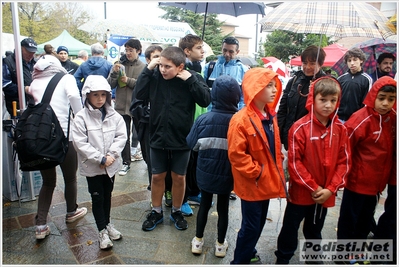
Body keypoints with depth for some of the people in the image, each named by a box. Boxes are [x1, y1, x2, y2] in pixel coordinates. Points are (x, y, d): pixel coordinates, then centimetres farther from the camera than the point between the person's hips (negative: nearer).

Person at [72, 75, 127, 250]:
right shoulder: (81, 118, -11)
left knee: (107, 196, 18)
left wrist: (110, 155, -17)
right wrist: (100, 159, -19)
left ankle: (107, 223, 37)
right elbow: (80, 143, -16)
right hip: (92, 166, -3)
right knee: (97, 198, 7)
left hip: (111, 164, 3)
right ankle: (102, 231, 22)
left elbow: (121, 137, -4)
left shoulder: (114, 116, -2)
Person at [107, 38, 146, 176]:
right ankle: (126, 162, 20)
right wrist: (114, 72, -14)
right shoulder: (119, 64, 4)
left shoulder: (143, 67, -3)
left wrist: (129, 80, -15)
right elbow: (110, 84, 2)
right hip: (121, 106, 3)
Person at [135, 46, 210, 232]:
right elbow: (140, 94, -11)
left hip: (182, 139, -1)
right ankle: (156, 212, 34)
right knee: (157, 176, 13)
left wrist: (190, 79, -24)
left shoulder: (192, 78, -8)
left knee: (179, 177, 13)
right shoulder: (155, 75, -5)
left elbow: (206, 100, -17)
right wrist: (148, 70, -15)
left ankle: (176, 211, 35)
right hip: (158, 137, 1)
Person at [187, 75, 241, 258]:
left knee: (204, 204, 20)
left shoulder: (204, 119, -16)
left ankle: (198, 240, 33)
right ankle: (220, 244, 32)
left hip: (206, 172, 1)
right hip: (227, 174, -1)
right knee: (223, 207, 17)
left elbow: (191, 144, -6)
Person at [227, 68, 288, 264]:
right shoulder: (241, 120, -21)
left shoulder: (270, 116, 5)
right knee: (251, 226, 5)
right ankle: (239, 260, 27)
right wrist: (256, 172, -19)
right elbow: (236, 155, -22)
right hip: (251, 184, -8)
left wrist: (277, 168, 8)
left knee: (259, 223, 22)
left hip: (266, 182, 8)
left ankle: (249, 253, 44)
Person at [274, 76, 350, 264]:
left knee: (315, 230, 24)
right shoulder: (300, 128, -16)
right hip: (301, 191, -4)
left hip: (326, 194, 4)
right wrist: (314, 188, -14)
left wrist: (330, 189, -9)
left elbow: (344, 162, 0)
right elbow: (294, 162, -16)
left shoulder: (340, 129, -2)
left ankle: (315, 258, 45)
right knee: (290, 228, 13)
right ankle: (282, 259, 33)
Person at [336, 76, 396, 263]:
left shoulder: (393, 119, -1)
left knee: (366, 219, 22)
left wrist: (386, 174, 11)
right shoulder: (361, 119, -21)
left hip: (377, 181, 7)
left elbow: (391, 149, 12)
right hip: (357, 180, -6)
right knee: (349, 219, 10)